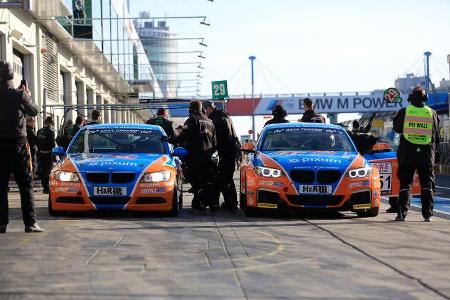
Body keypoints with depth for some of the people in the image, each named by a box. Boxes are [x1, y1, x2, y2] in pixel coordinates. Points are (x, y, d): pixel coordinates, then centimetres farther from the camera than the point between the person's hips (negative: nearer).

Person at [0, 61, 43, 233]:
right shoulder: (18, 95, -7)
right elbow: (34, 112, 6)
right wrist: (28, 97, 24)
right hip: (18, 143, -2)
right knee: (26, 184, 1)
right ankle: (30, 223, -4)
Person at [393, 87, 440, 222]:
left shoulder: (403, 112, -2)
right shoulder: (431, 113, 3)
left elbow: (397, 128, 11)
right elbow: (436, 135, 10)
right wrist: (435, 151, 21)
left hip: (407, 154, -1)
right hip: (427, 153, 1)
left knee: (405, 184, 4)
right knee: (427, 185, 6)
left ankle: (402, 213, -3)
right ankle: (427, 214, 2)